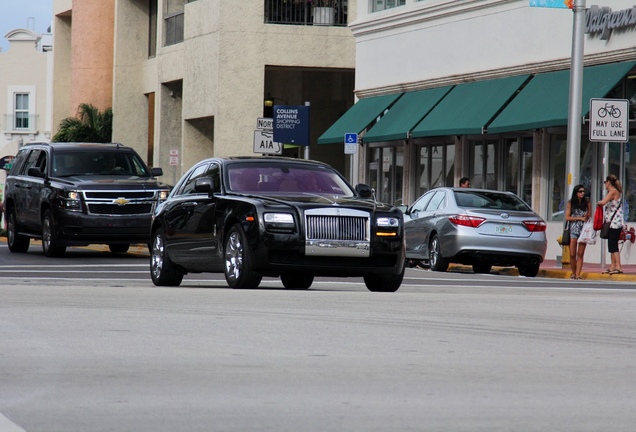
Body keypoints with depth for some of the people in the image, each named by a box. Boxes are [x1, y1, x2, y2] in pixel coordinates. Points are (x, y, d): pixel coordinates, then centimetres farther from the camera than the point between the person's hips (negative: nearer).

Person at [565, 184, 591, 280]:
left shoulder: (587, 203, 9)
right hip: (573, 229, -1)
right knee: (572, 254, -4)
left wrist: (587, 217, -10)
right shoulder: (570, 203, 5)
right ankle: (573, 273, 11)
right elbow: (567, 217, 0)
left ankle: (578, 274, -7)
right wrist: (580, 218, -9)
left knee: (580, 254, -5)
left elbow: (590, 217, 14)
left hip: (584, 229, 1)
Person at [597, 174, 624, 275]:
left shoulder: (613, 191, -11)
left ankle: (618, 267, -17)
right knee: (611, 245, 10)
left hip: (615, 222, -10)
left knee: (613, 245, -13)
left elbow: (603, 202, -23)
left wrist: (599, 202, -4)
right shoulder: (615, 192, 19)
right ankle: (612, 266, 11)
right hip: (611, 222, 10)